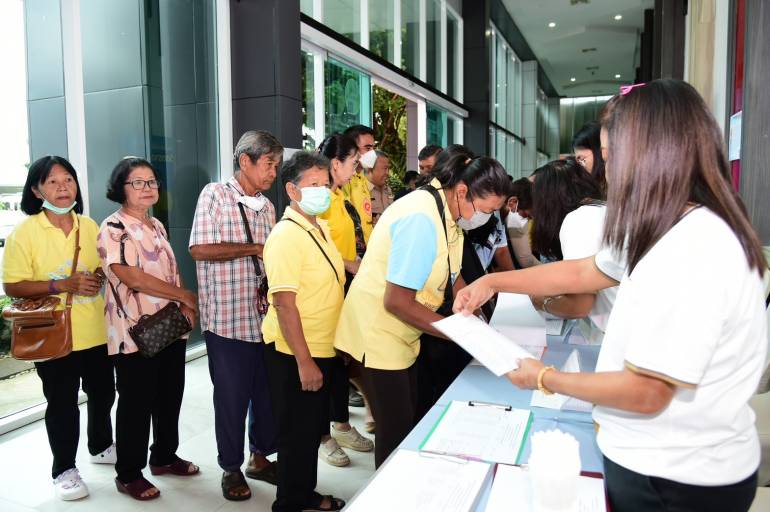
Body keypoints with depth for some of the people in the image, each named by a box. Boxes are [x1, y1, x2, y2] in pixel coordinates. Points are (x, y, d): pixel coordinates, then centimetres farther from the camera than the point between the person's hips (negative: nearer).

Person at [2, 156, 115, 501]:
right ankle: (64, 469, 26)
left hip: (96, 332, 5)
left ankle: (101, 447, 42)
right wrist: (62, 285, -23)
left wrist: (102, 277, -3)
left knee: (102, 394, 18)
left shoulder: (89, 226, 5)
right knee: (62, 404, 7)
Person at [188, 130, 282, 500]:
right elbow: (200, 249, -15)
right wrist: (254, 248, -14)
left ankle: (260, 456, 33)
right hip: (227, 319, -5)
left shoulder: (267, 206, 12)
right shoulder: (214, 194, -6)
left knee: (268, 392, 13)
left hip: (264, 316, 6)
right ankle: (231, 468, 27)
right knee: (232, 397, 7)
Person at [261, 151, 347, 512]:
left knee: (314, 428, 21)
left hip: (321, 348, 9)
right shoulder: (286, 236, -21)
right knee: (297, 432, 7)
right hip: (294, 354, -9)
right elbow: (284, 304, -24)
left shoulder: (320, 228, 8)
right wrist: (304, 361, -23)